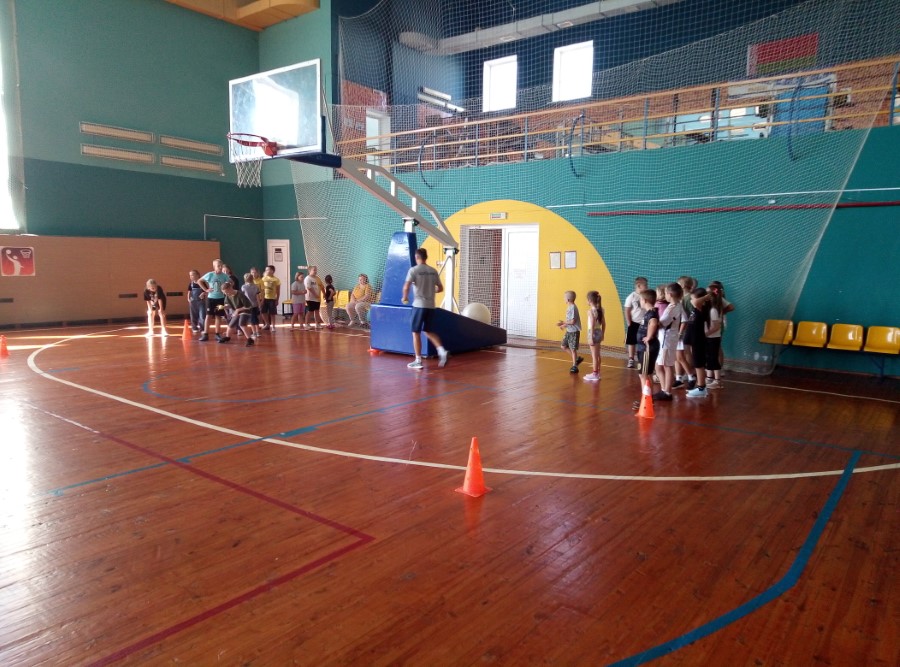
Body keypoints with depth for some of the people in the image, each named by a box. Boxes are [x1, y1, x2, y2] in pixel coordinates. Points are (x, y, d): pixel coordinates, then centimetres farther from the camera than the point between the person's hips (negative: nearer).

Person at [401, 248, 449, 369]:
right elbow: (440, 288, 14)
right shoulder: (433, 271, 8)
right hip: (431, 305, 5)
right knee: (428, 331, 19)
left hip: (419, 305, -5)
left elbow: (406, 287, -16)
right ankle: (442, 351, 1)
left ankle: (418, 361, 4)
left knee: (416, 332, 4)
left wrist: (405, 297, 2)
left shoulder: (414, 270, -7)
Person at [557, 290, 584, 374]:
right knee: (563, 346, 12)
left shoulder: (573, 308, -20)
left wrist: (563, 322, -13)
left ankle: (574, 366, 8)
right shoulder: (569, 307, 9)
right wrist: (564, 324, 2)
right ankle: (577, 358, 23)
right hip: (569, 331, 10)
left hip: (574, 331, -10)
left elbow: (572, 321, -23)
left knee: (573, 348, -2)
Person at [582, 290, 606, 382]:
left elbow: (592, 325, -20)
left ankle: (595, 374, 11)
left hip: (593, 333, -8)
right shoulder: (600, 310, 4)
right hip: (599, 332, 8)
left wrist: (591, 338, -18)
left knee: (594, 355, 2)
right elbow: (603, 324, 9)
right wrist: (602, 334, 19)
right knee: (597, 354, 19)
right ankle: (597, 372, 29)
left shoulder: (591, 311, -17)